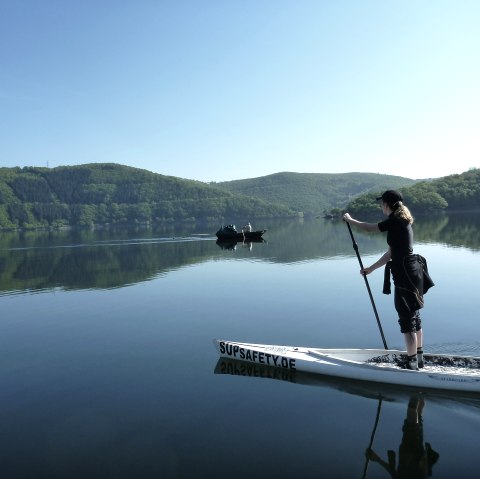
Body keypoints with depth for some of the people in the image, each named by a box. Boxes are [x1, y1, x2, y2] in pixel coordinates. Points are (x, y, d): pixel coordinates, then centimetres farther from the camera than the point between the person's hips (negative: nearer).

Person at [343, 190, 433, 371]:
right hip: (412, 273, 10)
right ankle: (419, 357, 28)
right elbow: (391, 254, 18)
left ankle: (411, 362, 6)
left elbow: (368, 227, -4)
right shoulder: (401, 222, 15)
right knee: (414, 316, 17)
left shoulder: (394, 221, -14)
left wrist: (350, 220, 14)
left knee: (407, 319, -2)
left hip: (405, 274, -10)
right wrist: (370, 269, 22)